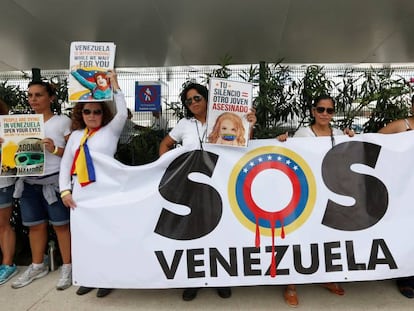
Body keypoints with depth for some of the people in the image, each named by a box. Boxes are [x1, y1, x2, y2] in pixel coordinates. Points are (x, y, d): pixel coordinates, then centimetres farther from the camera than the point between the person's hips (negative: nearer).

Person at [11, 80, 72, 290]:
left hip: (54, 182, -5)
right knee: (35, 225, 14)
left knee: (60, 225, 2)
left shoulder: (63, 121, -5)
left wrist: (55, 150, -23)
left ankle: (67, 267, 15)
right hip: (28, 183, 6)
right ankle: (37, 266, 30)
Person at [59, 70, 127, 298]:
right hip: (79, 193, 5)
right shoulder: (76, 135, 13)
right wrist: (65, 191, 0)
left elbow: (123, 113, -16)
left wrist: (115, 86, -9)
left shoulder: (111, 130, 2)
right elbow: (65, 165, 10)